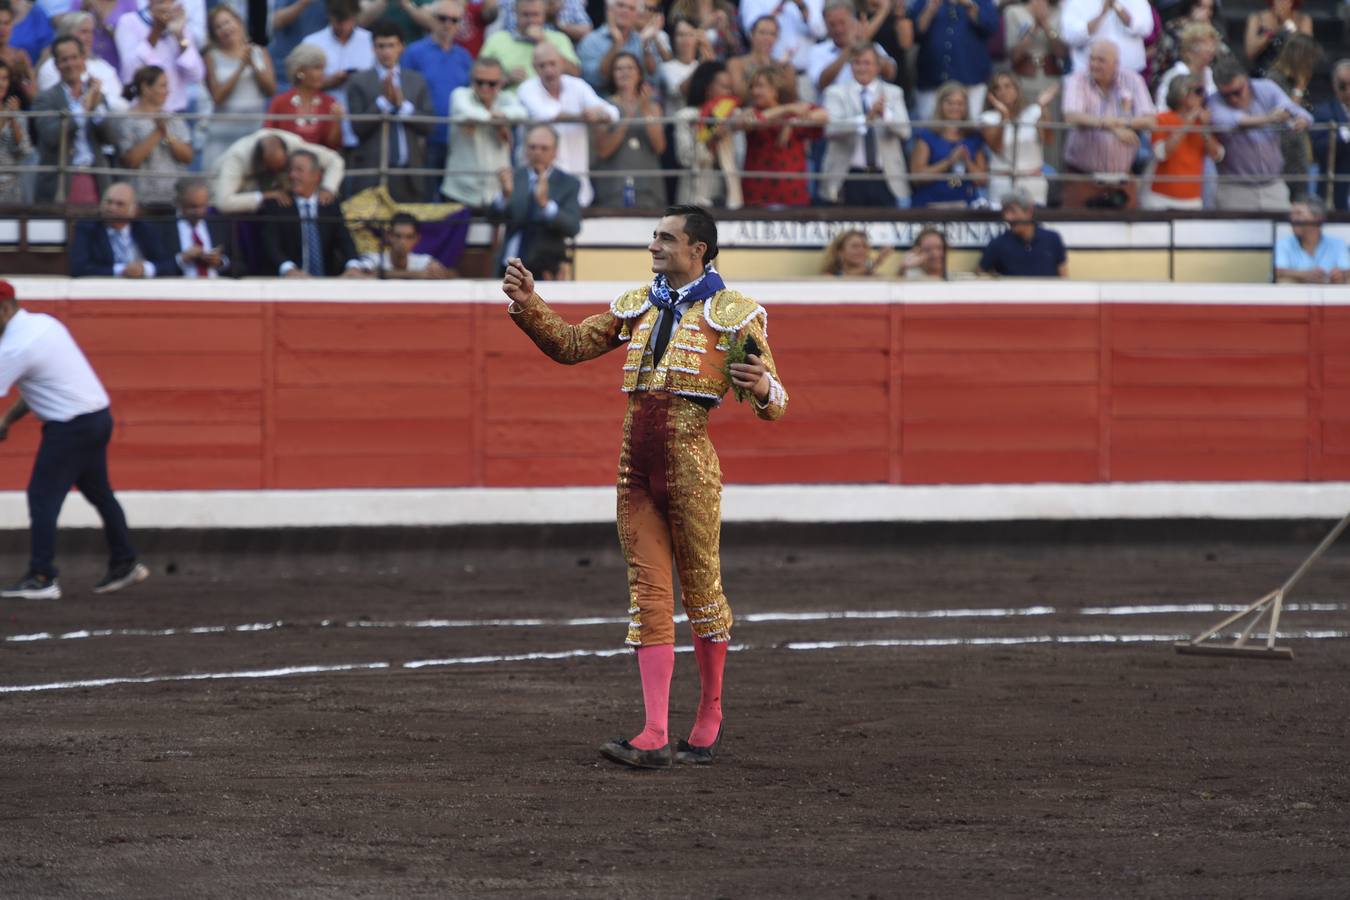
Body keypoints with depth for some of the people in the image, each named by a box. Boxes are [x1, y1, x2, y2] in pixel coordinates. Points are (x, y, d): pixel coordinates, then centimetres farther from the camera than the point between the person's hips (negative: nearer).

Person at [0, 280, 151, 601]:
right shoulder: (43, 323, 9)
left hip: (71, 426, -9)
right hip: (98, 416, 9)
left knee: (43, 496, -6)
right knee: (99, 491, 20)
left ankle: (41, 578, -8)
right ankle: (125, 564, 28)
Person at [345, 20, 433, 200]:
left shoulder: (417, 81, 12)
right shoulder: (359, 82, 4)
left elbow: (427, 126, 6)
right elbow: (358, 127, -3)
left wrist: (402, 104, -8)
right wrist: (383, 100, -11)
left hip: (410, 175, 2)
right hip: (372, 172, -2)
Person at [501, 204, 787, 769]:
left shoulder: (732, 314, -3)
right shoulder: (637, 307, 14)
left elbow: (774, 403, -6)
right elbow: (569, 345, 18)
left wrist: (763, 389, -29)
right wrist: (528, 306, 4)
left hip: (689, 462, -5)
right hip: (636, 463, 5)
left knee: (701, 586, 5)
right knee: (648, 592, 0)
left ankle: (709, 718, 21)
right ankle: (655, 737, -5)